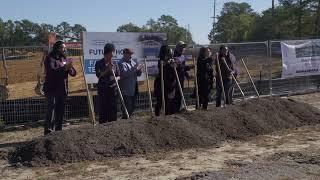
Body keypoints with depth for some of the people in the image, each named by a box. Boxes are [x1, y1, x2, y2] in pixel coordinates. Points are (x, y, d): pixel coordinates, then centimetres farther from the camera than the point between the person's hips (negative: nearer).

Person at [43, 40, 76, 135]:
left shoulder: (64, 59, 15)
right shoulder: (50, 58, -6)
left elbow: (74, 73, 10)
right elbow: (52, 71, -23)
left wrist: (70, 68, -11)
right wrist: (65, 67, -25)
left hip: (62, 90, 7)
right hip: (52, 89, -7)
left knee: (60, 113, 12)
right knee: (51, 112, -12)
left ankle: (58, 132, 21)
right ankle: (48, 133, -11)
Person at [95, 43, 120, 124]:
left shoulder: (114, 64, 11)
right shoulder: (99, 63, 1)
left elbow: (118, 75, 14)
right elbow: (98, 75, -11)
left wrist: (116, 78, -8)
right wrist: (107, 70, -19)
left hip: (113, 89, 3)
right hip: (103, 89, -3)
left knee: (113, 109, 5)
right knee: (103, 108, -3)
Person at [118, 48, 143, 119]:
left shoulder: (133, 62, 17)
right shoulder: (121, 63, -8)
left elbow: (138, 74, 18)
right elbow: (124, 74, -22)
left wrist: (139, 69, -4)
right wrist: (134, 69, -24)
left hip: (134, 89, 8)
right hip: (126, 90, -8)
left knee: (132, 106, 14)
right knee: (127, 107, -8)